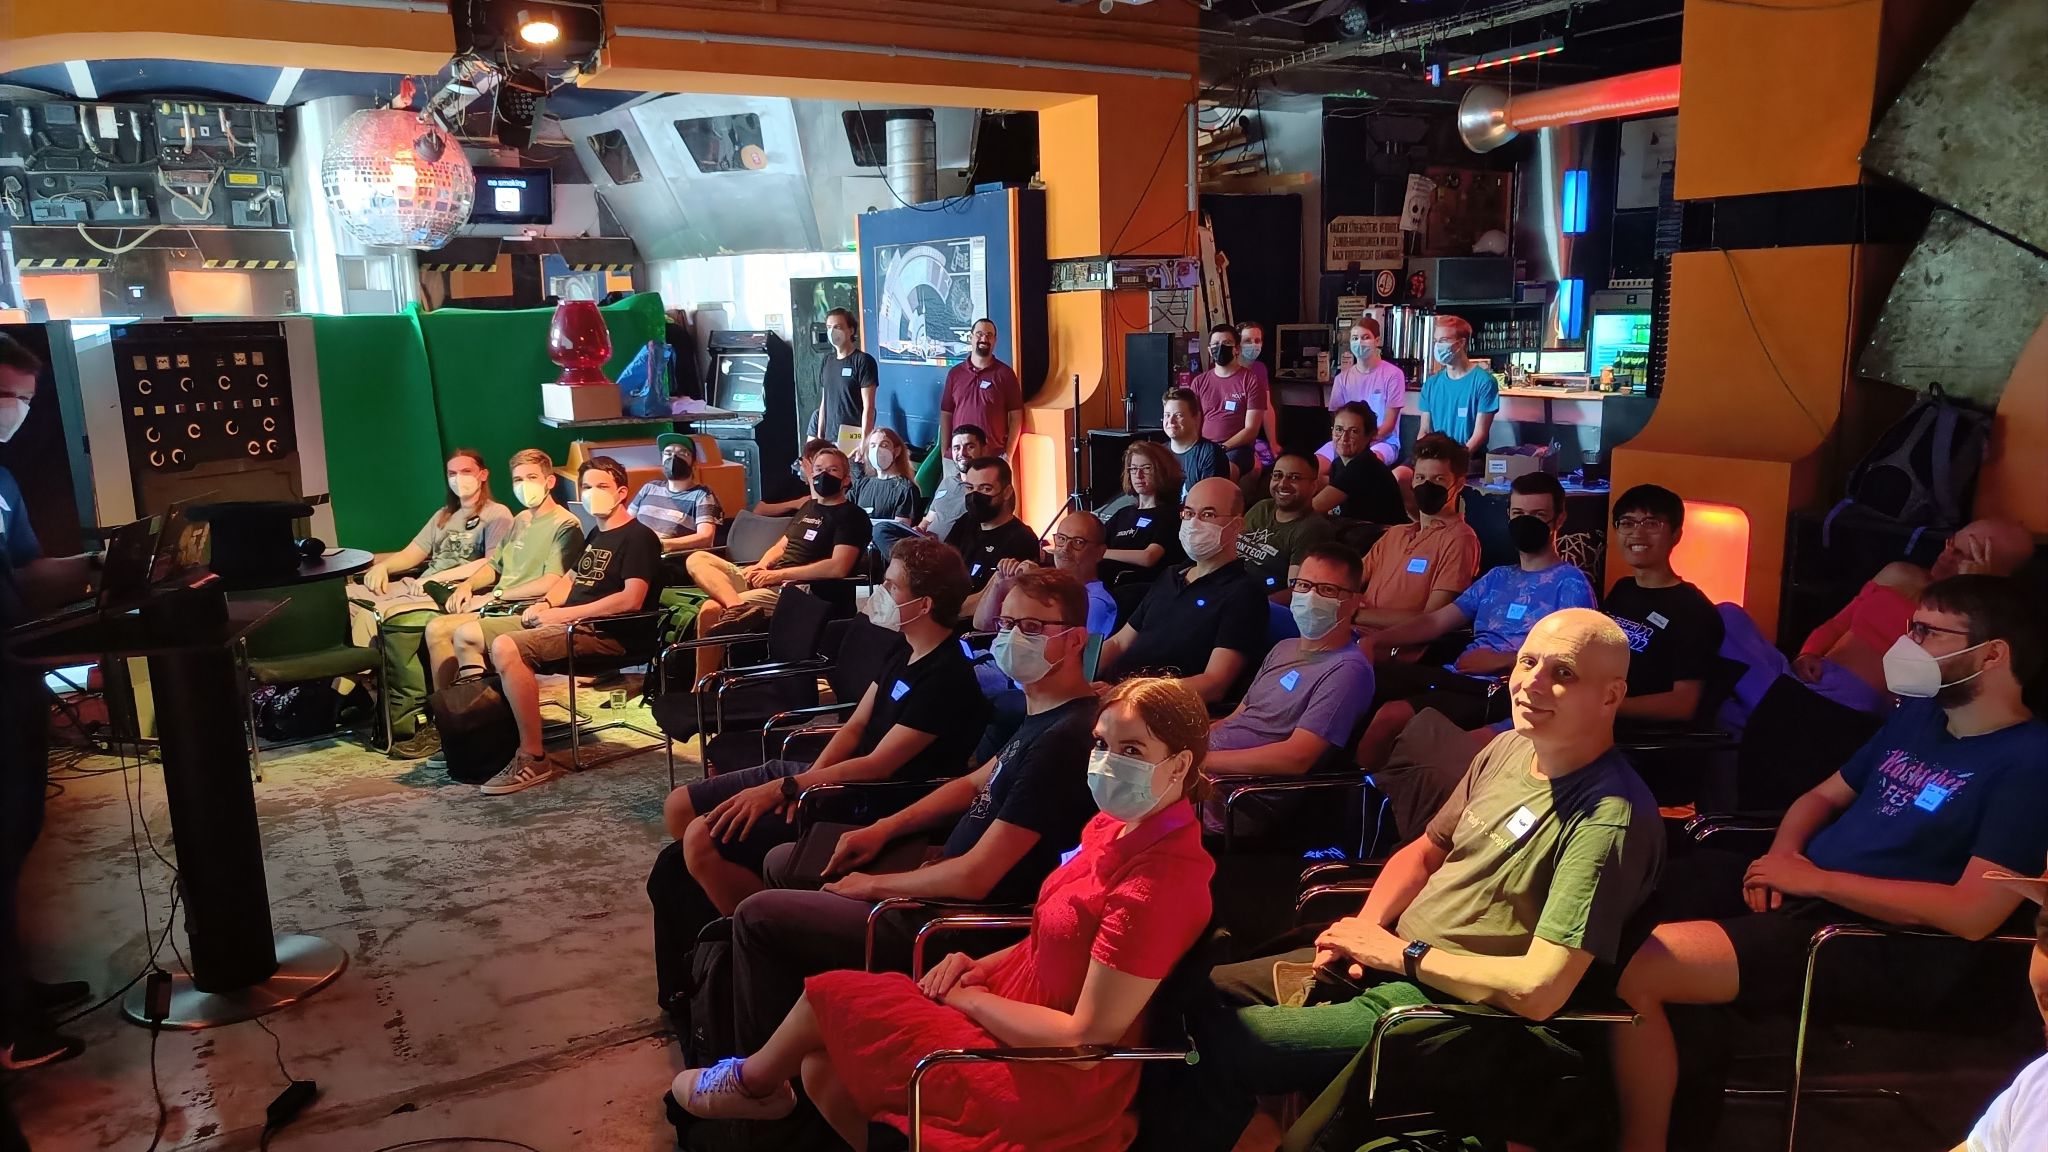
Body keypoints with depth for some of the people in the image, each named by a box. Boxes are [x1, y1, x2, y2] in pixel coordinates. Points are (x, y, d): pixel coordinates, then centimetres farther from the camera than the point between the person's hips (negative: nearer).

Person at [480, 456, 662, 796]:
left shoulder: (639, 538, -7)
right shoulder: (595, 535, 22)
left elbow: (631, 600, -20)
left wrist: (565, 614, -18)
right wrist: (545, 604, 9)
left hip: (601, 632, -10)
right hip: (568, 624, 10)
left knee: (505, 648, -30)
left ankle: (534, 760, -26)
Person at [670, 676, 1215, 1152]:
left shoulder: (1163, 881, -26)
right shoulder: (1113, 827, 1)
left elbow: (1087, 1037, -24)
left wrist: (971, 998, -12)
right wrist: (984, 967, 0)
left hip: (1051, 1084, -8)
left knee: (829, 995, 2)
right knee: (821, 1069, 4)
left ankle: (750, 1082, 32)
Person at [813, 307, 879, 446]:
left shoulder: (863, 361, -7)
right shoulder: (826, 362, 12)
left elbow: (868, 406, -11)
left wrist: (864, 441, -17)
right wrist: (819, 437, 12)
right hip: (830, 438, 5)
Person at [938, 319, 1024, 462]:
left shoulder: (1005, 373, 2)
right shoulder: (955, 373, 9)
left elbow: (1015, 416, 0)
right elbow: (946, 414, 11)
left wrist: (1008, 454, -6)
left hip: (995, 456, -2)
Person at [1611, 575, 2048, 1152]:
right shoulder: (1918, 714, 14)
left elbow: (1973, 913, -21)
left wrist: (1817, 879, -16)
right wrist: (1783, 854, 1)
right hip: (1802, 887, 9)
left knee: (1635, 967, -26)